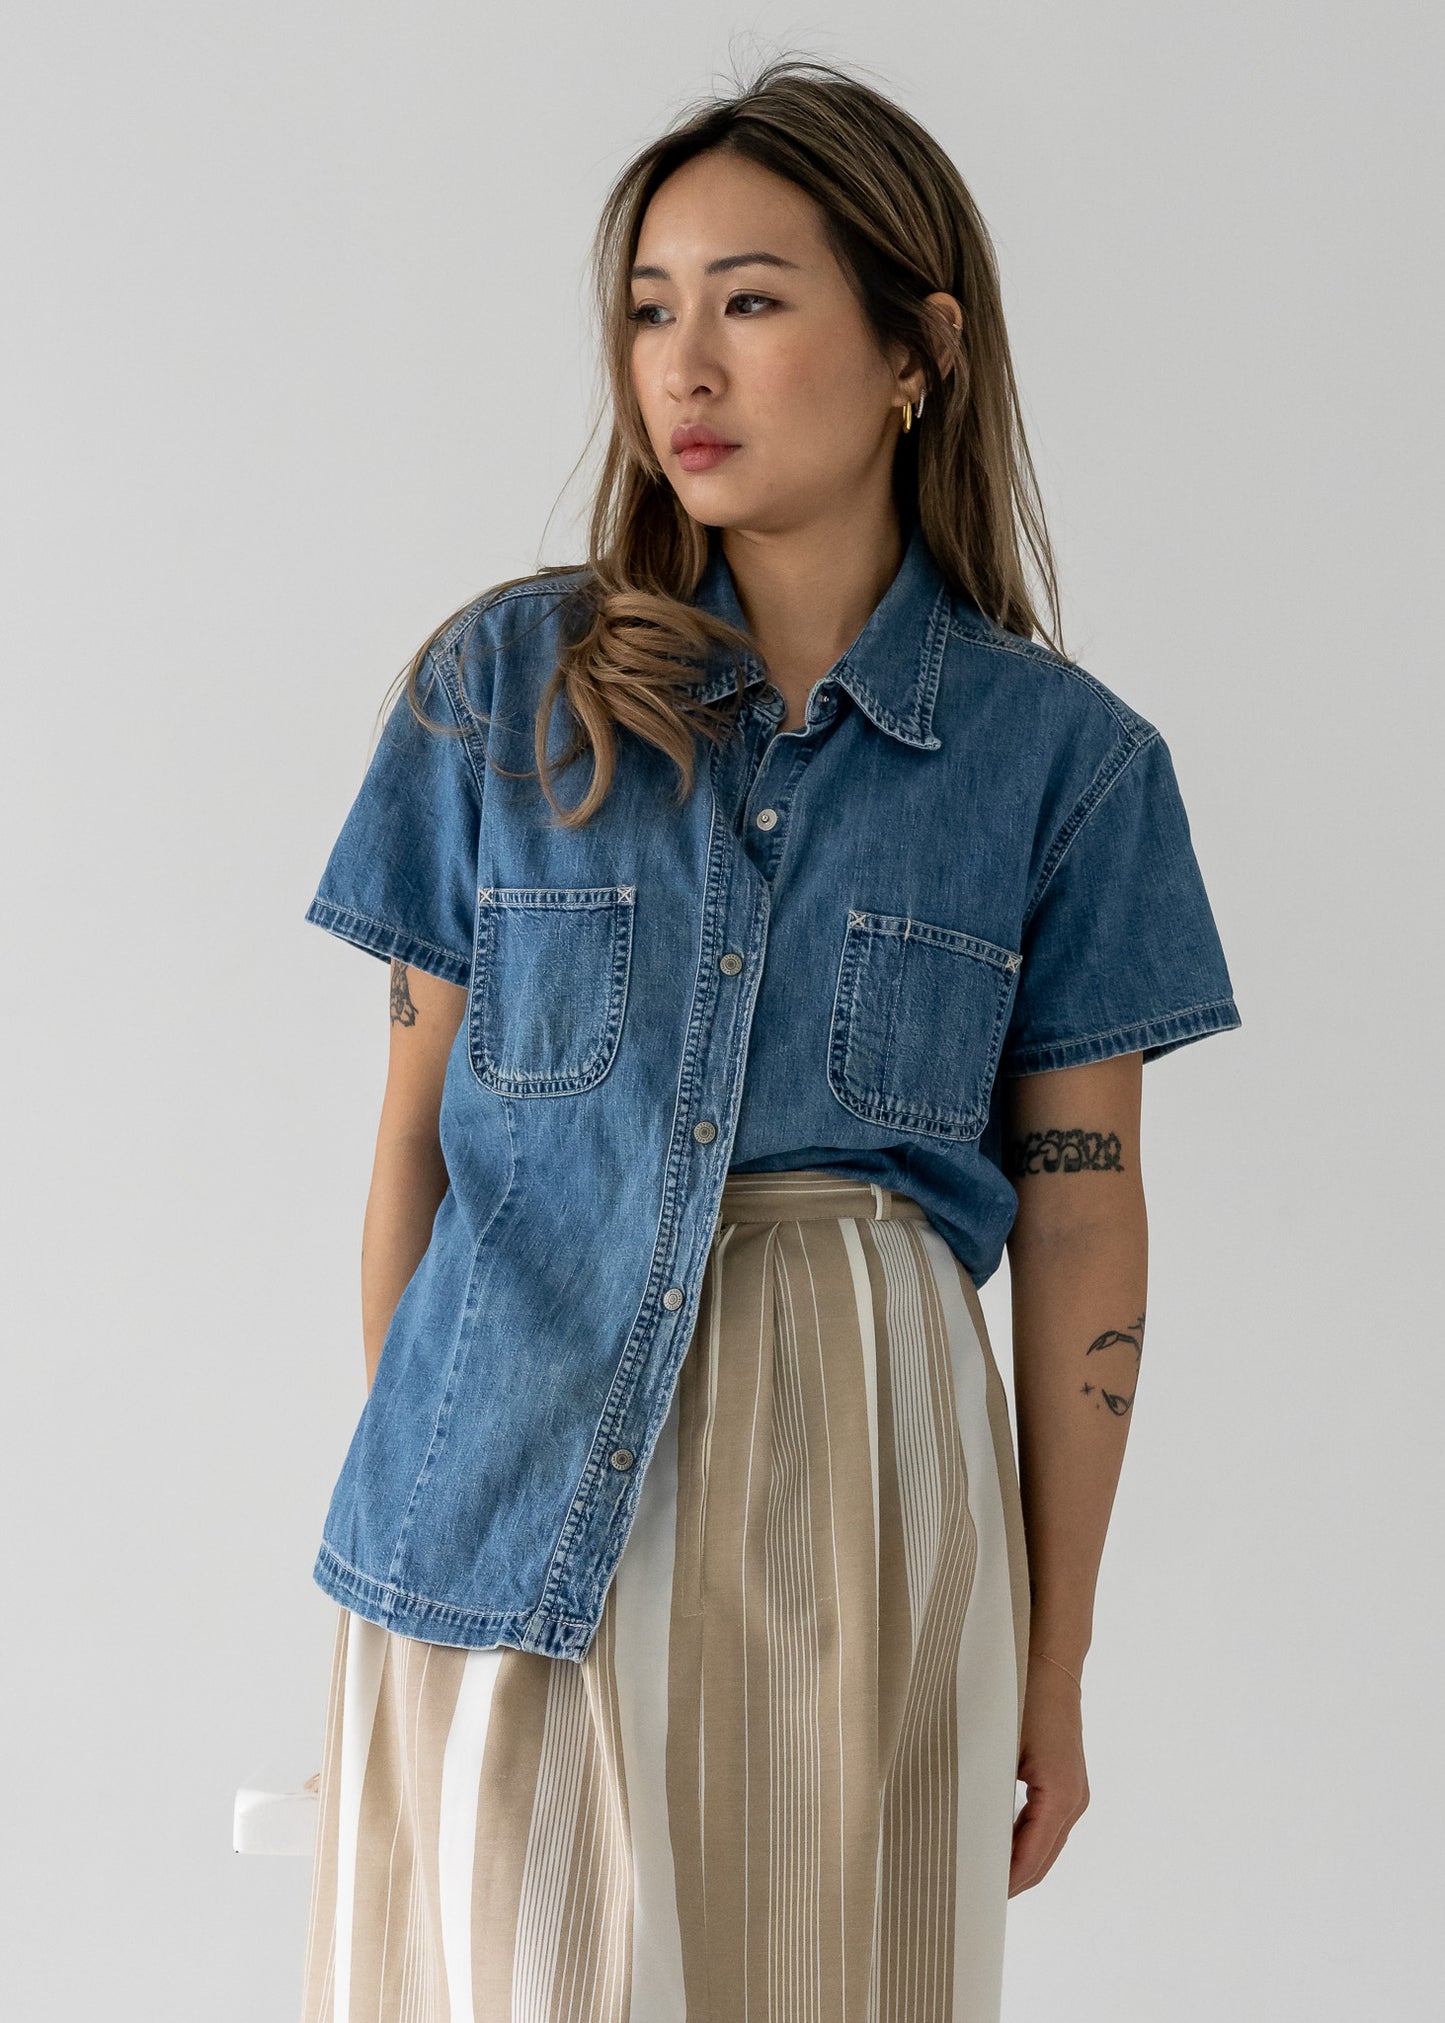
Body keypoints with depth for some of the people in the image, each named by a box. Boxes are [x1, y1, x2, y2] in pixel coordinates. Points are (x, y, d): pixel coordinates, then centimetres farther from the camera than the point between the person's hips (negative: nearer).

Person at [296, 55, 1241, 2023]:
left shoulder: (1061, 754, -1)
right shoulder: (506, 684, 2)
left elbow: (1082, 1224, 1)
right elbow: (419, 1121, 4)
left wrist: (1056, 1668, 4)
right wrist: (397, 1495, 4)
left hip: (857, 1496, 0)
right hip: (519, 1493, 1)